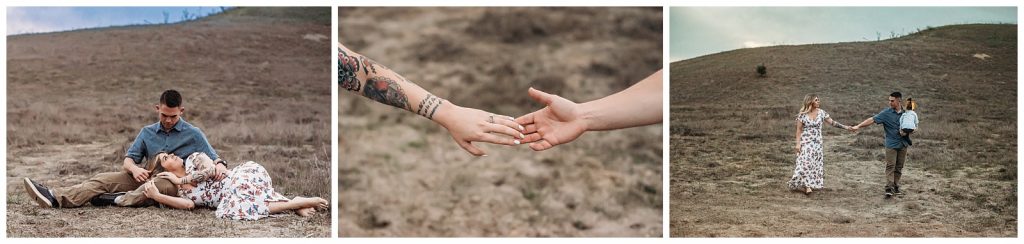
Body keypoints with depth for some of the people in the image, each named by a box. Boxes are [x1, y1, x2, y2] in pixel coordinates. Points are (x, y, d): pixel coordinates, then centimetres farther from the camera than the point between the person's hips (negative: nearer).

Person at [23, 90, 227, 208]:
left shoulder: (193, 134, 2)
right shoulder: (147, 132, 14)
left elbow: (213, 158, -3)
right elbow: (128, 160, 9)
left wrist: (220, 165, -28)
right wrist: (134, 168, -16)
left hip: (176, 182, -3)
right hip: (145, 177, 4)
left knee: (159, 185, -40)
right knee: (104, 179, -17)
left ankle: (120, 200, -51)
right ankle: (56, 198, -32)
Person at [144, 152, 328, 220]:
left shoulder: (193, 159, 8)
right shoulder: (180, 192, 13)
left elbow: (210, 170, -10)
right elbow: (189, 204, -9)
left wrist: (180, 180, -1)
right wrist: (157, 196, -14)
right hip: (233, 194, 5)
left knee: (239, 207, -29)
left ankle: (299, 203, -24)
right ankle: (298, 204, -18)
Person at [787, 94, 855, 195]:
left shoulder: (821, 113, 1)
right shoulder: (802, 114, -6)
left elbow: (832, 122, 5)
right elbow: (799, 130, -4)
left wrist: (845, 127, -3)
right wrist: (798, 143, -9)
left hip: (817, 144, 3)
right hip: (805, 143, -3)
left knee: (816, 165, 4)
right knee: (805, 163, -10)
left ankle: (813, 185, 10)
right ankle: (806, 186, -7)